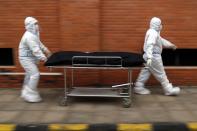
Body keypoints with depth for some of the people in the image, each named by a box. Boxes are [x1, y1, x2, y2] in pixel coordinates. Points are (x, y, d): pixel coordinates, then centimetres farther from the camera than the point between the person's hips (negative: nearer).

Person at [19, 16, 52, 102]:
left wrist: (46, 50, 23)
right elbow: (35, 50, -33)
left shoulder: (34, 34, 7)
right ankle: (30, 95, -8)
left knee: (29, 75, 17)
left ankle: (26, 93, 29)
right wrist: (44, 58, -36)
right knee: (35, 74, -15)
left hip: (30, 58, 11)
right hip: (26, 58, -10)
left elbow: (39, 43, 23)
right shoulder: (29, 36, -26)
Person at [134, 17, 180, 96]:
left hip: (151, 56, 10)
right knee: (160, 74, 0)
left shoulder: (154, 32, 17)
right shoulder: (153, 33, -18)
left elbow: (161, 40, 30)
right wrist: (149, 57, -40)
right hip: (154, 56, -10)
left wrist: (170, 45, 37)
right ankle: (168, 90, 10)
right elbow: (150, 45, -31)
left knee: (146, 72, 12)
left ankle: (138, 88, 16)